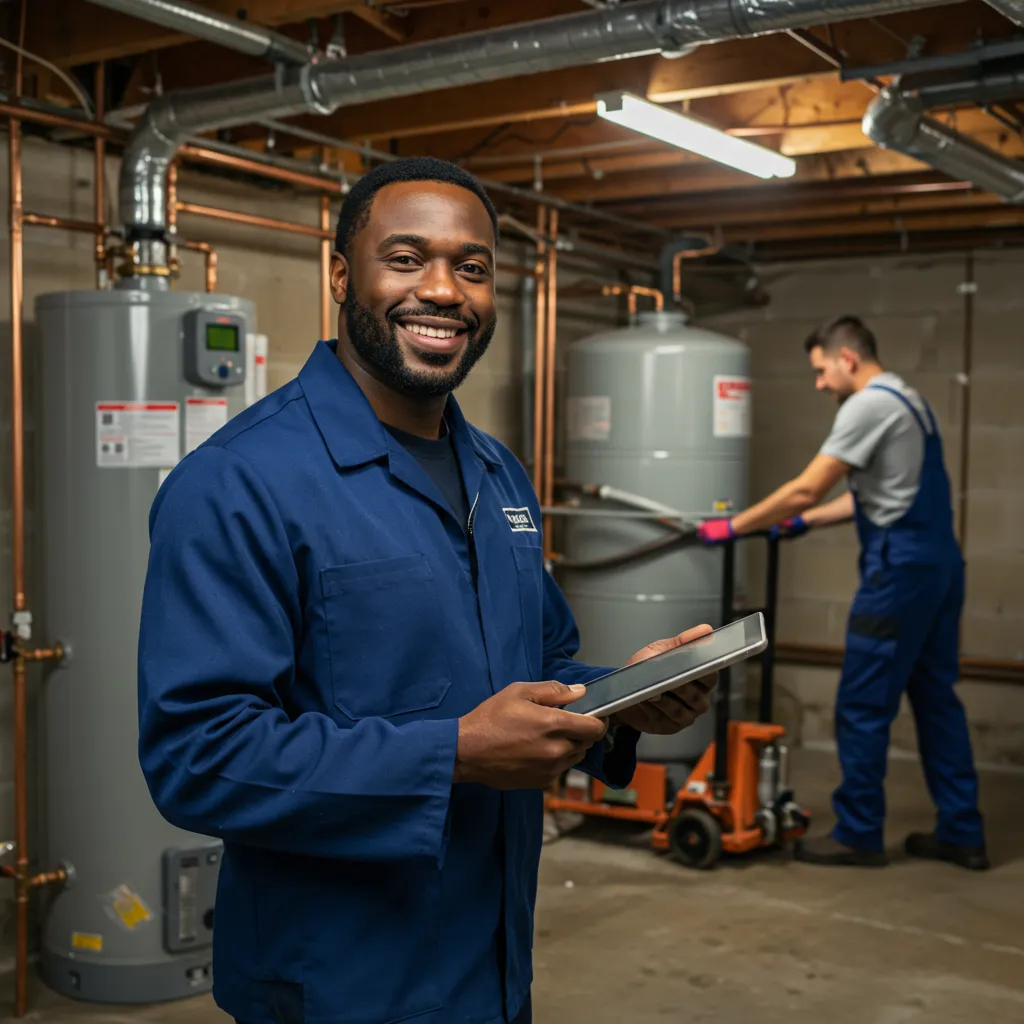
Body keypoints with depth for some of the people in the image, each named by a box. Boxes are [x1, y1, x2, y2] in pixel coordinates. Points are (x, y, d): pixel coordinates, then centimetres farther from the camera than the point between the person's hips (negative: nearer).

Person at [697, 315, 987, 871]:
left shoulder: (870, 404, -12)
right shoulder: (905, 400, 18)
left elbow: (805, 489, -15)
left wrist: (733, 527, -7)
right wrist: (802, 522, 22)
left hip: (901, 569, -10)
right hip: (938, 563, 10)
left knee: (862, 706, -1)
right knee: (936, 698, 13)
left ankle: (858, 834, 8)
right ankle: (962, 834, 19)